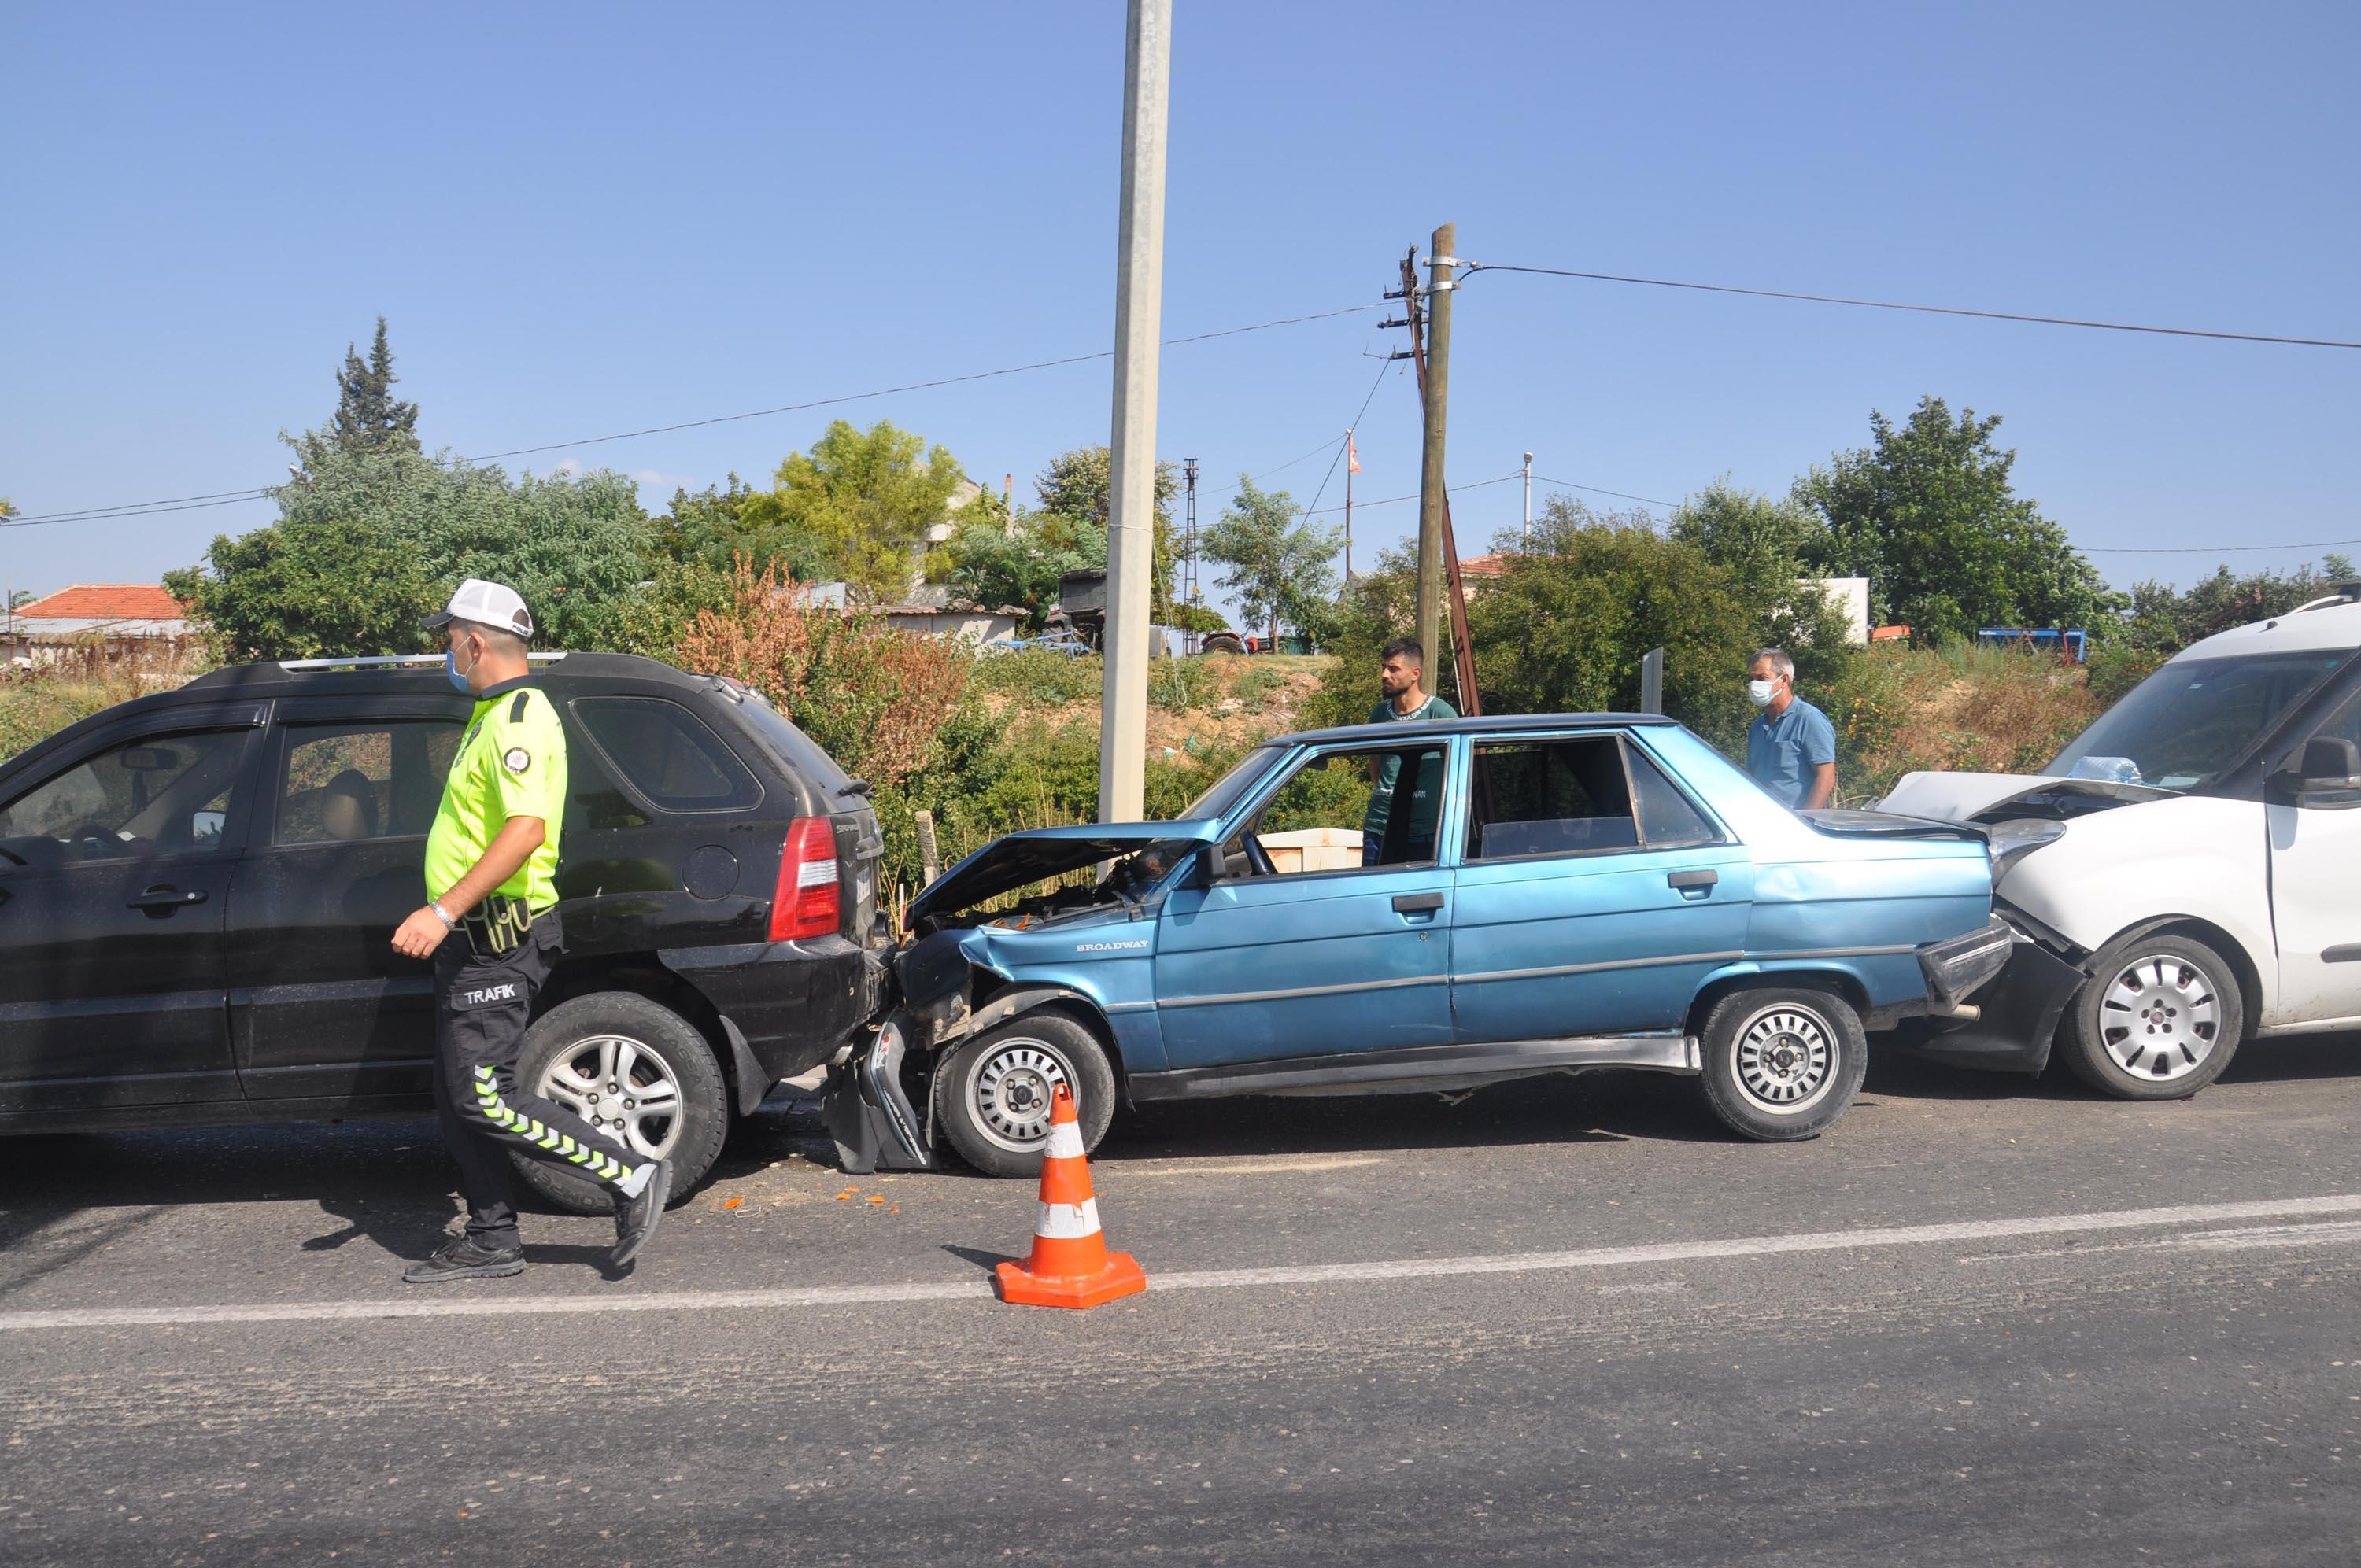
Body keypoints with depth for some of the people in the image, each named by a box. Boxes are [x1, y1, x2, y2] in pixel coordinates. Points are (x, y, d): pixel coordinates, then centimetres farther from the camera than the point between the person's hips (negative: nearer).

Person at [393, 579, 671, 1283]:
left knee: (484, 1097, -10)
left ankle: (631, 1177, -3)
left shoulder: (519, 719, -16)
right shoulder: (493, 712, 18)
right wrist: (448, 917, 28)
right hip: (473, 937, 11)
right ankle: (491, 1243, 20)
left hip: (497, 939, -11)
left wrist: (443, 912, -33)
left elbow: (527, 828, -30)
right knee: (458, 1098, 13)